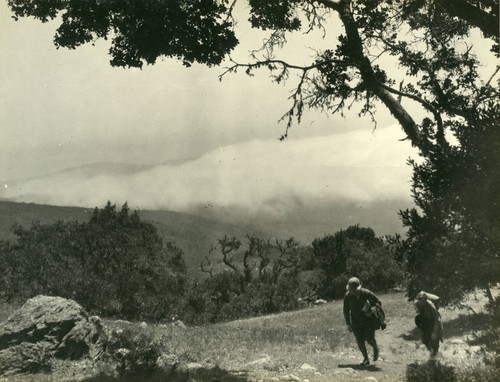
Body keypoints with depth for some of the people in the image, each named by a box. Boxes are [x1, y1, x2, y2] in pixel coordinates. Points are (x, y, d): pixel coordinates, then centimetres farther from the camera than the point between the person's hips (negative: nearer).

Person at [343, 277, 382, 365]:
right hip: (356, 322, 2)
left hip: (368, 320, -2)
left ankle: (375, 348, 21)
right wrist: (348, 323, -1)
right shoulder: (347, 296, -12)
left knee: (369, 339, -13)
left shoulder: (367, 293, -17)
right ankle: (366, 359, 15)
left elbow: (378, 302, -2)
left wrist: (372, 311, -15)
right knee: (360, 341, -2)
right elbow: (346, 311, 1)